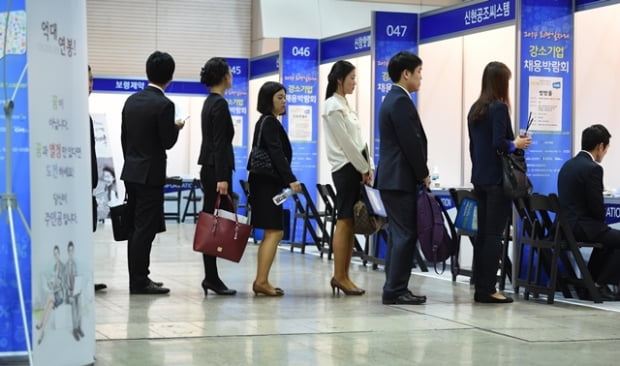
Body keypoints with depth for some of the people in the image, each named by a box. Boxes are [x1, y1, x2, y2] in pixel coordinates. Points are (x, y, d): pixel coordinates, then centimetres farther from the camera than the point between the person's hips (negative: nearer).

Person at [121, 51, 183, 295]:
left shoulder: (131, 100, 7)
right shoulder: (164, 105, -16)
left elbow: (124, 137, 12)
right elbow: (167, 142, -14)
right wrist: (176, 127, 5)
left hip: (131, 172, 7)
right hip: (150, 174, -7)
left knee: (136, 228, 12)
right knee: (145, 229, -4)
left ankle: (137, 278, 18)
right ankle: (139, 281, -1)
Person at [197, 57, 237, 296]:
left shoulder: (210, 102, 15)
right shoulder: (220, 103, -13)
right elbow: (220, 143, -18)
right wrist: (222, 177, -21)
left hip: (209, 168, 10)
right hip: (217, 168, -10)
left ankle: (211, 277, 10)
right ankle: (211, 277, -5)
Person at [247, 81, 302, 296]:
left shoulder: (266, 122, 19)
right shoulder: (270, 122, -11)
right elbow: (276, 153, -21)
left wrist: (285, 180, 18)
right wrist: (291, 180, -27)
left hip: (266, 183, 10)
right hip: (268, 183, -10)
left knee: (271, 233, 10)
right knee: (275, 232, -11)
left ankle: (261, 281, 10)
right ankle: (261, 281, -12)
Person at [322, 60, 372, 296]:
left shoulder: (343, 105, 17)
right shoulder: (333, 106, -11)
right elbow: (345, 143, -14)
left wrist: (366, 168, 8)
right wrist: (364, 169, -10)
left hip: (355, 167, 9)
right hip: (345, 168, -9)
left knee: (351, 224, 7)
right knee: (344, 223, -7)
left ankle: (343, 276, 10)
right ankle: (339, 277, -3)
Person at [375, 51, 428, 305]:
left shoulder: (392, 99, 18)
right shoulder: (401, 101, -15)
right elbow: (412, 143, -18)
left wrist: (419, 174, 16)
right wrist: (423, 175, -9)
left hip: (391, 178, 10)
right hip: (401, 179, -10)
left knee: (398, 234, 11)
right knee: (406, 235, -8)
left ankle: (394, 289, 14)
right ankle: (396, 291, -6)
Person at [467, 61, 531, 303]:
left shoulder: (475, 109, 11)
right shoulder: (499, 108, -13)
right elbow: (499, 143, -22)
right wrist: (517, 144, -5)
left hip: (480, 178, 8)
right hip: (497, 179, -8)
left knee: (483, 233, 10)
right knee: (494, 235, -5)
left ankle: (479, 287, 11)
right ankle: (487, 290, -4)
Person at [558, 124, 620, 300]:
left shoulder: (568, 165, 12)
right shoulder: (592, 168, -16)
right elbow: (598, 208, -16)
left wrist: (601, 223, 16)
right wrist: (601, 221, 7)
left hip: (565, 225, 10)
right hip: (581, 227, -10)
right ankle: (601, 285, 3)